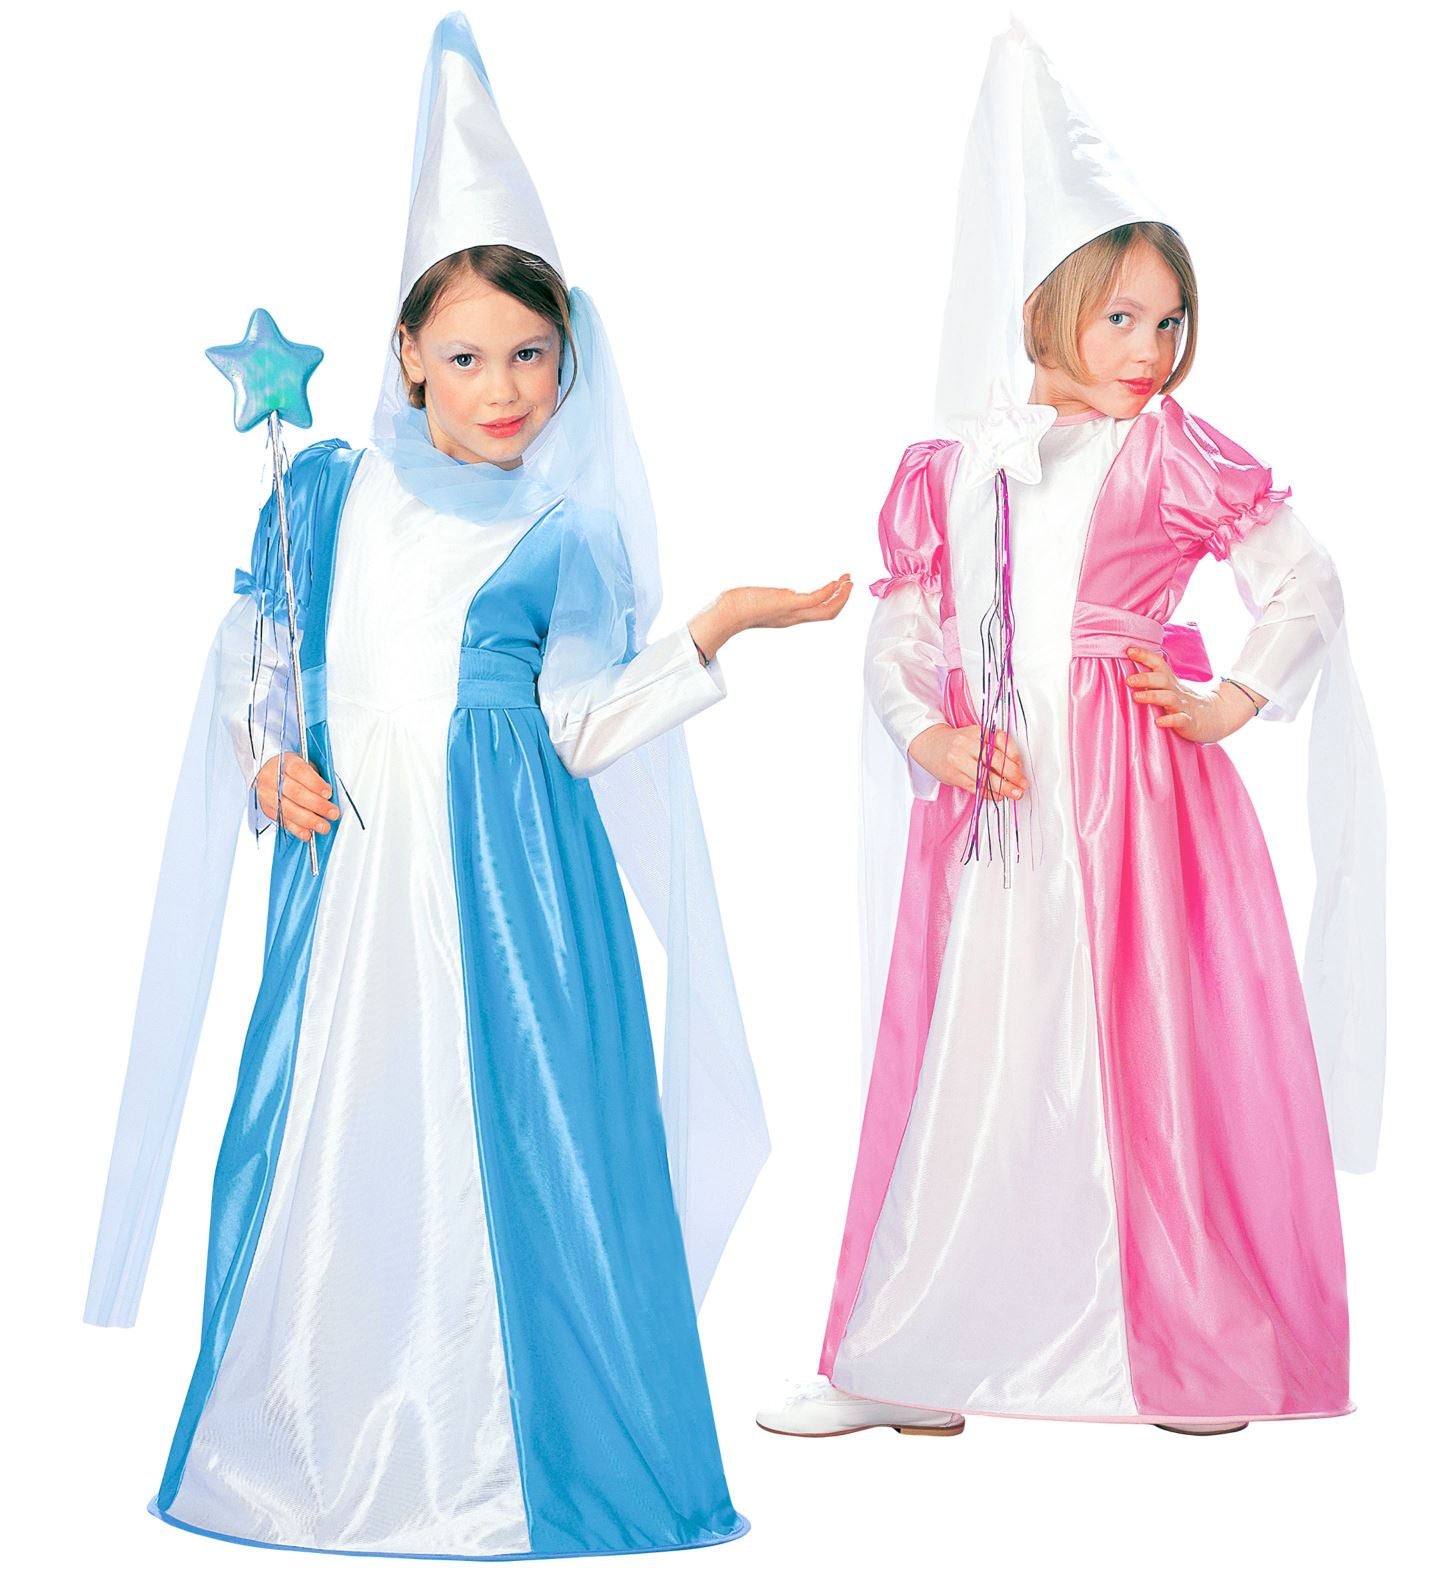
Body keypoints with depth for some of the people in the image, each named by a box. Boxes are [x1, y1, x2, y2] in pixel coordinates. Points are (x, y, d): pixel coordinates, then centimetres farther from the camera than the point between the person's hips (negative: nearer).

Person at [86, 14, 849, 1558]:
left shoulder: (565, 535, 5)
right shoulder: (328, 489, 11)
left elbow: (584, 731, -3)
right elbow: (247, 655, 17)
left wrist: (713, 630, -12)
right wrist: (270, 762, -1)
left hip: (506, 867, -2)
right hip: (349, 856, 2)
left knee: (506, 1130, -4)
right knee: (324, 1130, 4)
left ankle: (503, 1450, 9)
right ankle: (314, 1446, 21)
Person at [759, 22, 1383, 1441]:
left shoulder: (1178, 455, 2)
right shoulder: (948, 470, 7)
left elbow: (1305, 586, 6)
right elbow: (896, 636, 8)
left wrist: (1232, 703, -4)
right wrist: (926, 736, -8)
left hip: (1136, 788, -2)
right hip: (991, 792, 2)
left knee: (1152, 1044, 1)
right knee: (970, 1055, 5)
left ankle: (1186, 1346, 15)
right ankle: (912, 1364, 13)